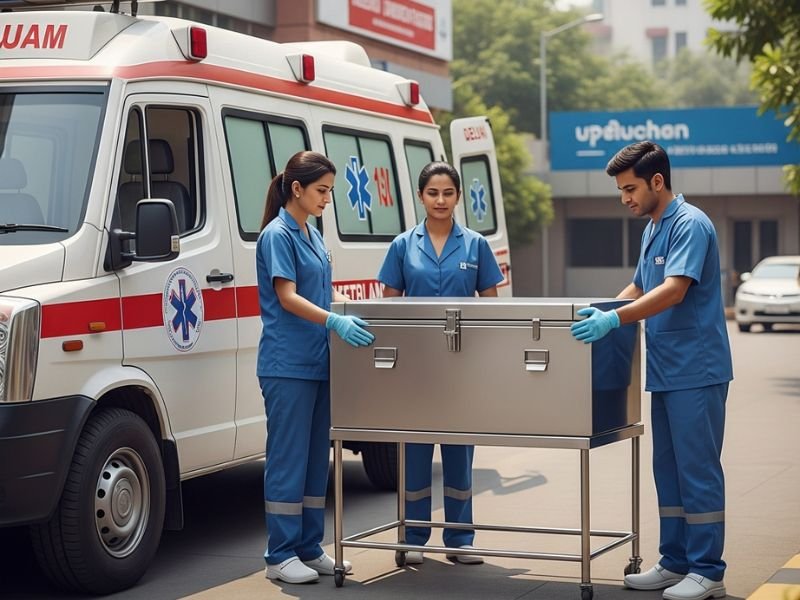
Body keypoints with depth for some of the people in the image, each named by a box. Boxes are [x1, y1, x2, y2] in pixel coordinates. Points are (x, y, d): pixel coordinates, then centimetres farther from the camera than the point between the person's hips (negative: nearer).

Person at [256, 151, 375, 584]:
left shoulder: (311, 235, 15)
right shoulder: (277, 235, -10)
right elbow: (288, 297, -19)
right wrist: (335, 322, -32)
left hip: (317, 363, 9)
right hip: (287, 364, -9)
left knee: (317, 458, 11)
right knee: (289, 458, -5)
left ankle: (309, 548, 18)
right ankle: (281, 556, 1)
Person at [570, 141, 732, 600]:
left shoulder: (690, 225, -14)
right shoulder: (652, 229, 15)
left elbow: (674, 291, -25)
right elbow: (640, 288, 25)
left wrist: (614, 320, -31)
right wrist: (601, 310, 9)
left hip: (696, 370, -9)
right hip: (667, 371, 9)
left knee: (698, 470, -5)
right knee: (669, 470, 12)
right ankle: (677, 563, 20)